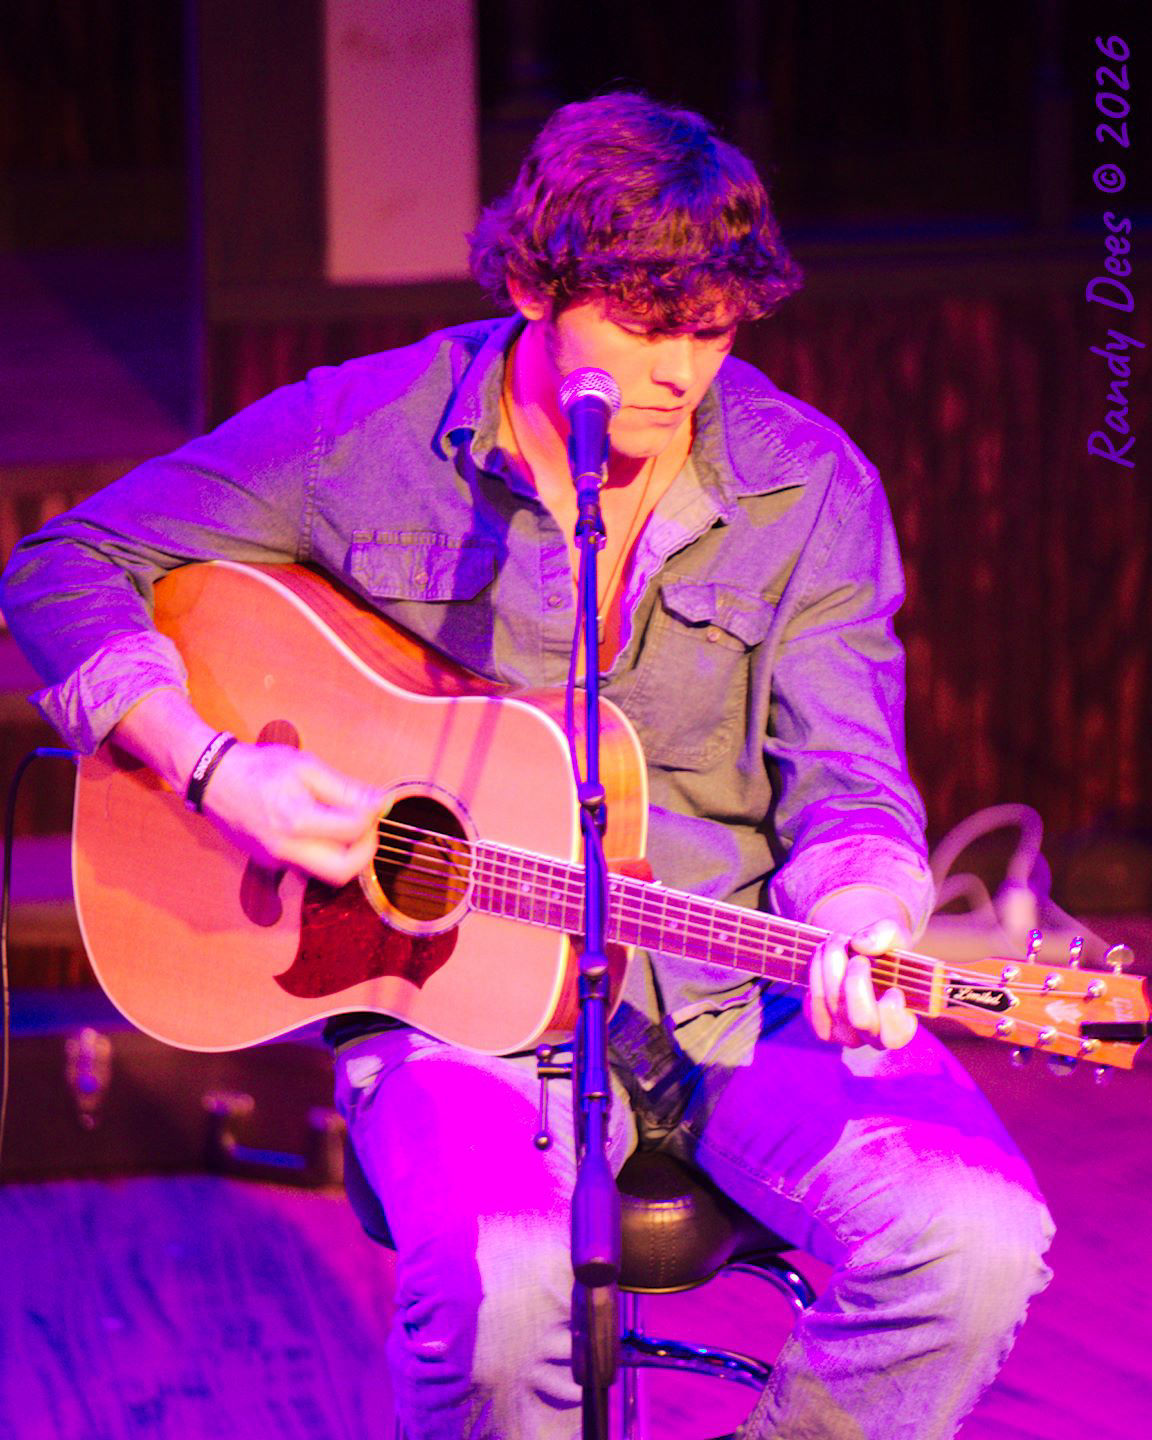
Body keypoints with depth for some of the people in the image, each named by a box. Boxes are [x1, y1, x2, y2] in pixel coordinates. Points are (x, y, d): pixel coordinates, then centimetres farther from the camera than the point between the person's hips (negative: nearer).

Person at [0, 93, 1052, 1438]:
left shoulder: (808, 485, 2)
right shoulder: (365, 433, -3)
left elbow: (848, 782, 0)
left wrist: (858, 919, -24)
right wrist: (219, 769, -12)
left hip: (742, 987, 2)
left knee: (973, 1237, -26)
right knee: (505, 1284, -35)